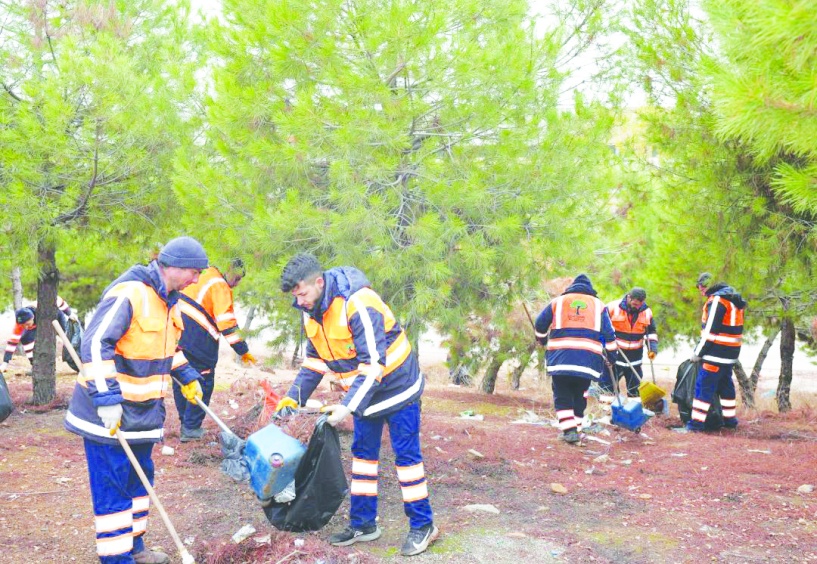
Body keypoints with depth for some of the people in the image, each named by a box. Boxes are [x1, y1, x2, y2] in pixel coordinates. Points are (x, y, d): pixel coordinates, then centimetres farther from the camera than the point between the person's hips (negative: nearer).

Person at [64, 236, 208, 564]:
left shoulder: (168, 300, 8)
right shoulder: (128, 294, -22)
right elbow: (95, 345, -28)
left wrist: (187, 377, 25)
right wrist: (106, 398, -31)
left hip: (143, 409, 10)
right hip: (108, 412, -10)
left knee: (139, 479, 18)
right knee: (113, 486, -2)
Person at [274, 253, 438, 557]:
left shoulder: (358, 305, -30)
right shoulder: (311, 312, -3)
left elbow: (374, 364, -31)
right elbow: (314, 360, 8)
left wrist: (347, 406, -34)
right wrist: (294, 396, -3)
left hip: (396, 386, -8)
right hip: (364, 392, 8)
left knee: (406, 454, -2)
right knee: (363, 453, 12)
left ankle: (423, 525, 9)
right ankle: (363, 524, 22)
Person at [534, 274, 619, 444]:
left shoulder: (558, 301, 14)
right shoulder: (598, 305, 15)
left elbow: (540, 324, 18)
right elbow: (608, 334, 12)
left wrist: (542, 340, 37)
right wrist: (612, 356, 20)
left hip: (560, 358, -1)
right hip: (588, 359, 1)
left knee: (562, 395, 8)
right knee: (579, 396, 16)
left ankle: (569, 430, -4)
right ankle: (576, 430, 18)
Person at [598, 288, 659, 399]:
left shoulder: (647, 312, 0)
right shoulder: (613, 308, -13)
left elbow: (651, 332, 13)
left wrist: (652, 348, -1)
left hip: (634, 359, 4)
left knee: (635, 390, 13)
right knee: (607, 386, -2)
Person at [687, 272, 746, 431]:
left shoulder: (717, 300, -16)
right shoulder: (732, 298, 15)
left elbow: (710, 331, -18)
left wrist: (698, 352, -10)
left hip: (716, 353, -10)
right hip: (730, 353, 10)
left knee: (704, 386, -6)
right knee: (726, 384, 20)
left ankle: (697, 422, -6)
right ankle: (730, 419, 29)